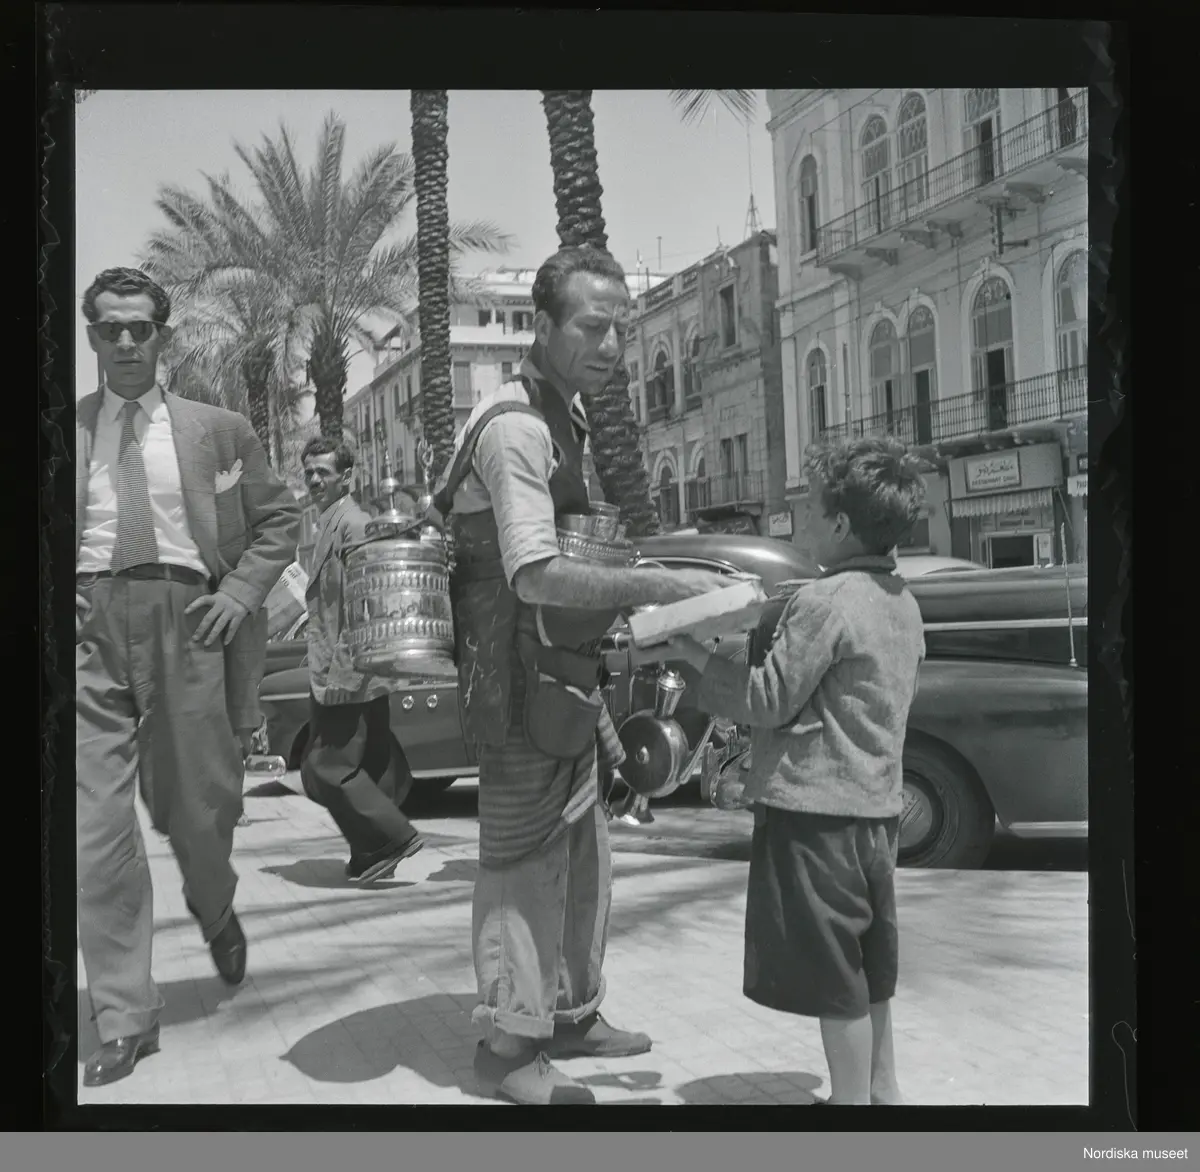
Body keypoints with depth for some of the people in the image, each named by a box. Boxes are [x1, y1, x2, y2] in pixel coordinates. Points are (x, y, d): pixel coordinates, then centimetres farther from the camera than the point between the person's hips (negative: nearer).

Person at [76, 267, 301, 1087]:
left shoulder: (218, 430, 10)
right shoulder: (68, 430, 10)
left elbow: (279, 520, 12)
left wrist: (240, 592, -2)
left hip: (186, 618, 0)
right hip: (91, 622, 0)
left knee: (198, 804, 7)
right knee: (96, 824, -5)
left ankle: (216, 913, 44)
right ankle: (124, 1017, 7)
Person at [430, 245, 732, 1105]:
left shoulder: (566, 418, 13)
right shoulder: (517, 428, -20)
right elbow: (537, 576, -28)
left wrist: (624, 590, 12)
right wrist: (655, 586, -29)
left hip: (568, 673, 10)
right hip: (525, 678, -10)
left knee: (584, 857, 18)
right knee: (525, 859, 0)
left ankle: (573, 1015, 33)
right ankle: (509, 1047, 14)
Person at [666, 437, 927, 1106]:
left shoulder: (825, 602, -18)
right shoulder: (903, 602, 9)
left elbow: (768, 701, -15)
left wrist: (697, 657, -5)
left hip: (818, 806, -9)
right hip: (877, 803, 9)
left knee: (834, 975, 1)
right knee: (870, 963, 19)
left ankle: (852, 1097, 10)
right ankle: (881, 1089, 29)